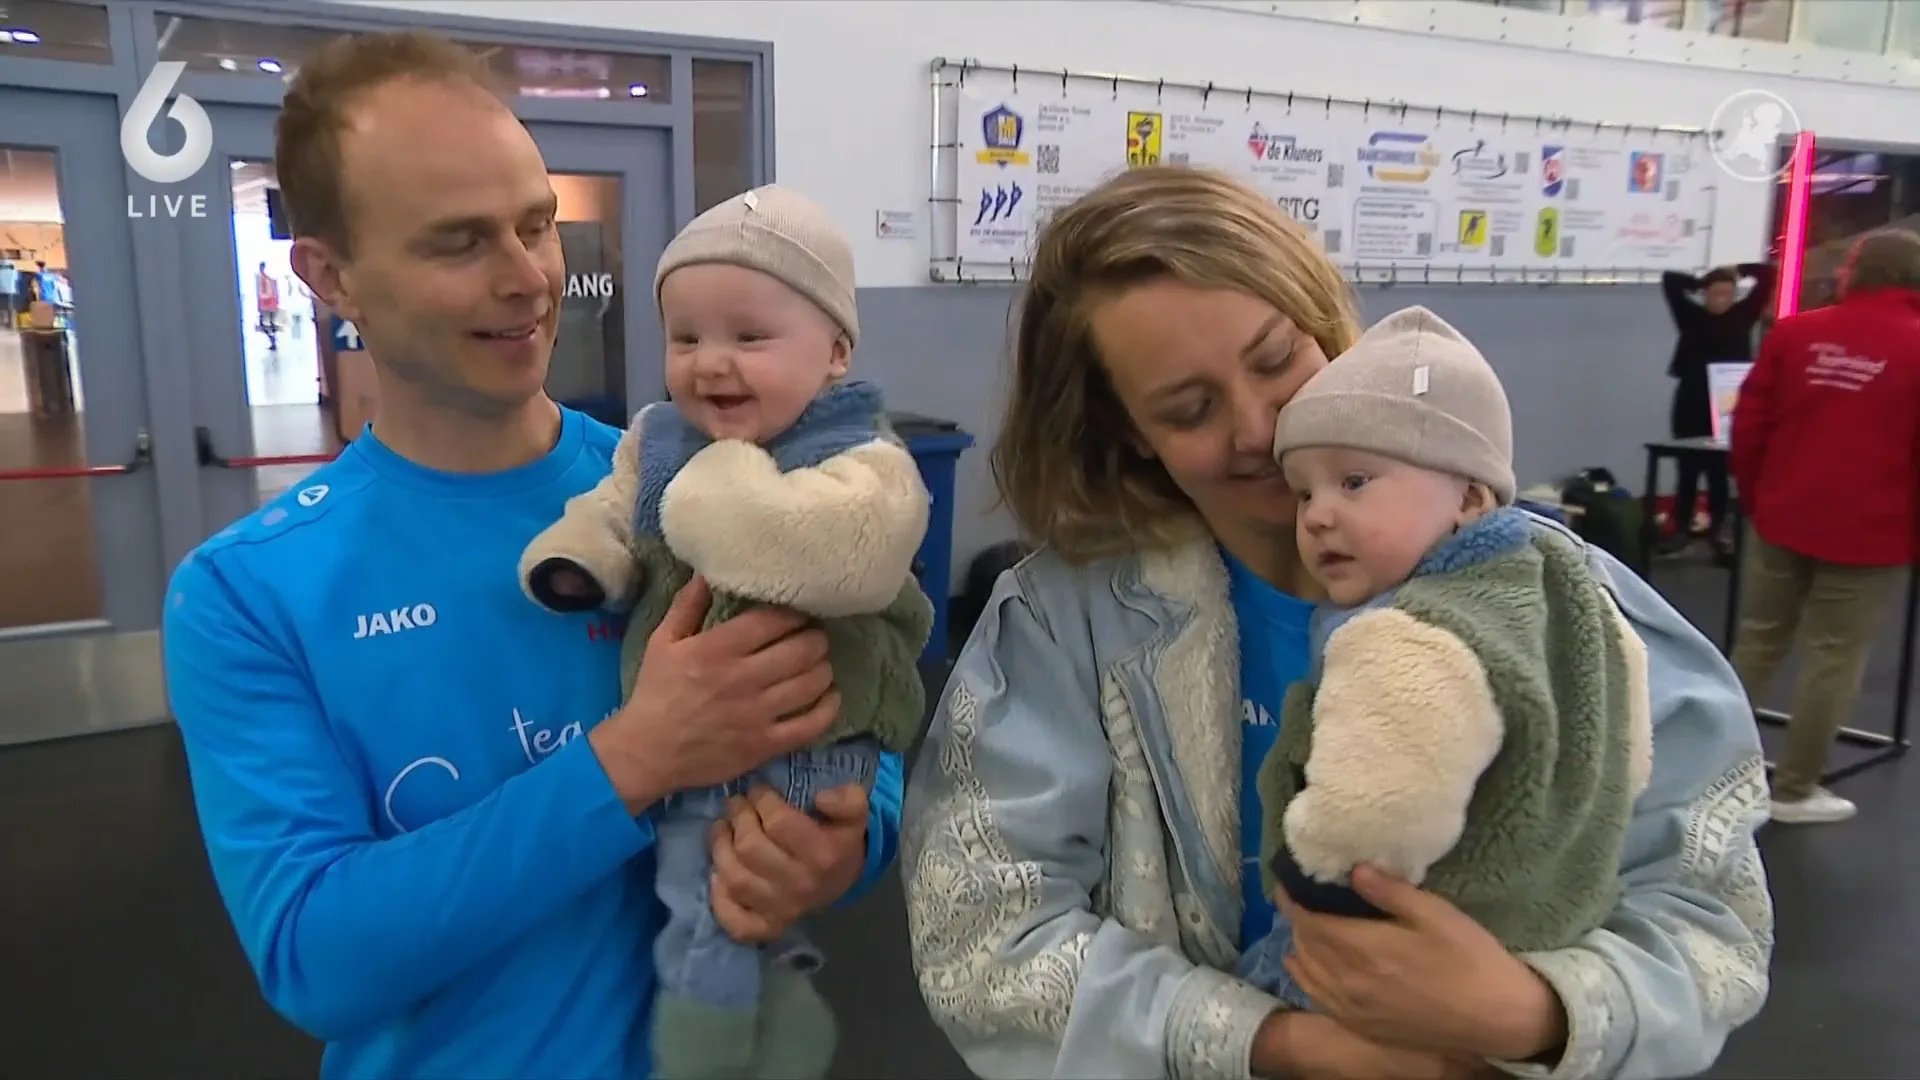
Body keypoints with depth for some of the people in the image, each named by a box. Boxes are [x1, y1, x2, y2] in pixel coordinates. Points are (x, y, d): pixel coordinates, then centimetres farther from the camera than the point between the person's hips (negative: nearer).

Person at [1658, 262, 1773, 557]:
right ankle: (1681, 529, 12)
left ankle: (1716, 531, 16)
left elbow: (1767, 276, 4)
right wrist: (1703, 283, 4)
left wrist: (1736, 271, 7)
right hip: (1692, 403, -1)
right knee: (1689, 469, 3)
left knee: (1720, 471, 6)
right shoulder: (1692, 317, 2)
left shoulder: (1742, 316, 5)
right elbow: (1670, 280, -3)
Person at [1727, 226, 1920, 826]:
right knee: (1835, 656, 5)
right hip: (1868, 534, -3)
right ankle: (1795, 790, 12)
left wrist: (1754, 498, 16)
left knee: (1757, 641, 15)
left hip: (1782, 519, 4)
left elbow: (1748, 424, 3)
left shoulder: (1794, 332, 1)